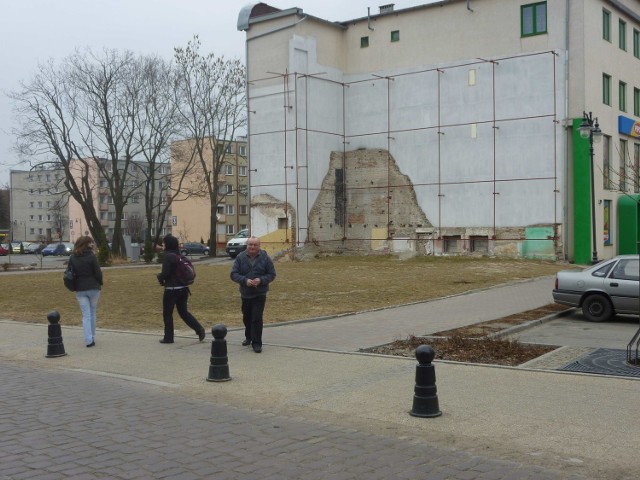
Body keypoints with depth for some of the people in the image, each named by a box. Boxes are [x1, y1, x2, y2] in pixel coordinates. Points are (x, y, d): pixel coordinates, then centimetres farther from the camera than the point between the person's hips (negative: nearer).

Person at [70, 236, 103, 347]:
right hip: (93, 288, -2)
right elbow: (98, 272, -9)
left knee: (86, 315, 3)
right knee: (92, 313, 14)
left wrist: (75, 285, 16)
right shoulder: (91, 256, -12)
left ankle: (89, 340, -7)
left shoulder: (72, 258, 1)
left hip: (80, 290, 2)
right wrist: (100, 283, 8)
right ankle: (92, 337, 20)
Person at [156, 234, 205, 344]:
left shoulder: (167, 256, -14)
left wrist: (159, 277, 2)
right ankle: (199, 329, 0)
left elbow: (165, 273, -19)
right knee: (183, 312, 15)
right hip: (183, 288, 7)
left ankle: (168, 337, 12)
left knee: (167, 313, 7)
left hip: (171, 289, -7)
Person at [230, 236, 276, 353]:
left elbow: (272, 274, -2)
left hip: (260, 294, -3)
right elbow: (234, 274, -6)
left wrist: (261, 280, -19)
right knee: (247, 318, 18)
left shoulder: (265, 258, -6)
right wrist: (245, 280, -22)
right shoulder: (240, 258, -3)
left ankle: (257, 343, -4)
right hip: (245, 294, 3)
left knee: (257, 318, -10)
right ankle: (248, 337, 41)